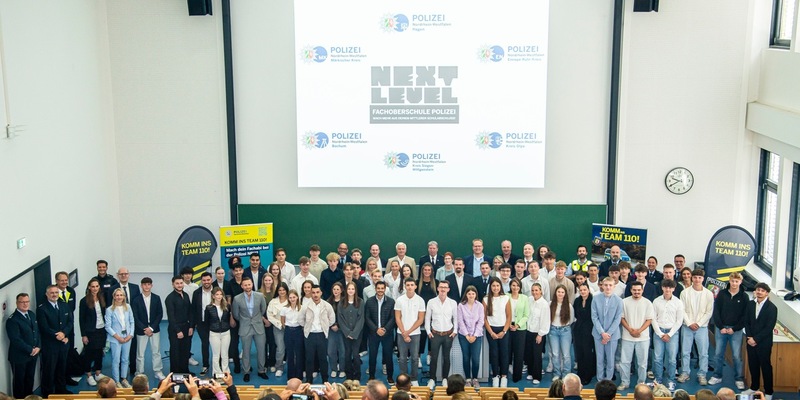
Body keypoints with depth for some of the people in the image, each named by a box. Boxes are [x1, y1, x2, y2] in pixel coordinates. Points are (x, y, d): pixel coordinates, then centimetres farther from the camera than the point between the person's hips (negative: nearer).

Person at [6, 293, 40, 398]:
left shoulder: (32, 314, 6)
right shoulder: (12, 320, -18)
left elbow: (37, 331, 10)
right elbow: (16, 340, -23)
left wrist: (38, 347, -5)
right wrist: (30, 350, -19)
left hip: (33, 354, 7)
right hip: (19, 356, -7)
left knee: (30, 379, 18)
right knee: (19, 380, 8)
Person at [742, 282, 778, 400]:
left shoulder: (771, 308, -11)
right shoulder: (750, 304, 4)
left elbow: (769, 327, -14)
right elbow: (747, 322, 7)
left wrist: (756, 339, -14)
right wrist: (749, 337, -5)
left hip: (764, 342, -4)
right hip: (751, 341, 5)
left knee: (766, 367, 3)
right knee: (753, 365, 12)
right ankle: (754, 387, 28)